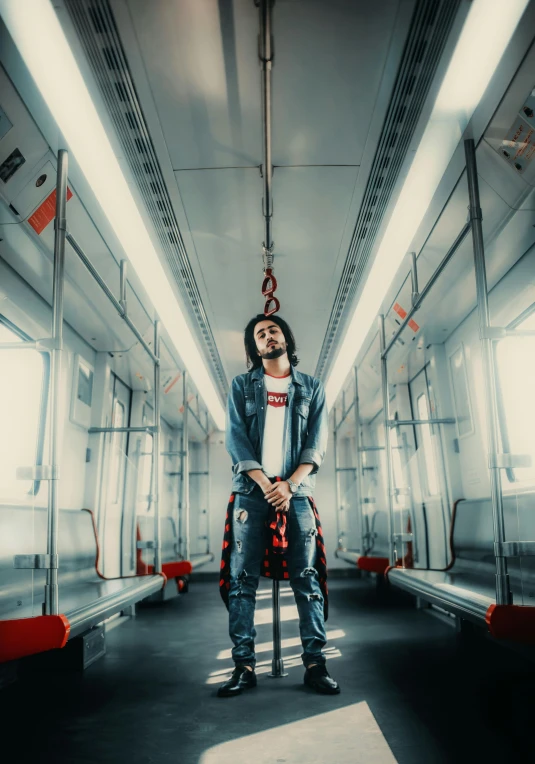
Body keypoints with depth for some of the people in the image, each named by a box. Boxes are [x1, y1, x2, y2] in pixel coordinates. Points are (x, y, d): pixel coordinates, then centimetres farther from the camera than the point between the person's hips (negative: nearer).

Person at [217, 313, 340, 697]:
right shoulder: (242, 385, 11)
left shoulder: (312, 387, 12)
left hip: (297, 492, 0)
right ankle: (244, 665, 5)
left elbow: (317, 443, 3)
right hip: (251, 492, 0)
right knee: (242, 578, -2)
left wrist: (289, 484, -11)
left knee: (306, 577, 0)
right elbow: (236, 438, 1)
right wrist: (265, 485, -11)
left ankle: (315, 662, 7)